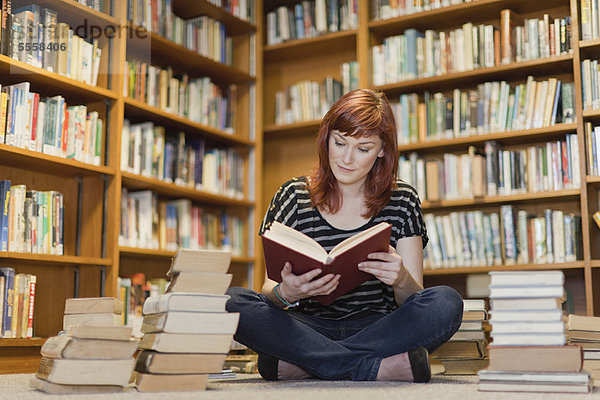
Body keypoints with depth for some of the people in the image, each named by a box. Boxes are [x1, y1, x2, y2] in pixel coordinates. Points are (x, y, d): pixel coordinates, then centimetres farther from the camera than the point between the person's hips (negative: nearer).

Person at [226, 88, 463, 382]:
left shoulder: (402, 201, 5)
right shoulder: (294, 196, 3)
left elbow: (414, 300, 1)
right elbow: (269, 289, -1)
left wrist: (402, 280, -24)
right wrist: (285, 293, -26)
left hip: (377, 327, 1)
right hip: (309, 327, 0)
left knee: (447, 303, -28)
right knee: (230, 301, -26)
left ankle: (298, 363, -25)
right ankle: (379, 366, -25)